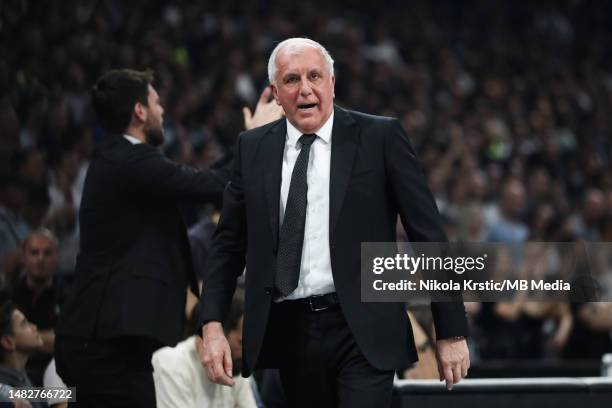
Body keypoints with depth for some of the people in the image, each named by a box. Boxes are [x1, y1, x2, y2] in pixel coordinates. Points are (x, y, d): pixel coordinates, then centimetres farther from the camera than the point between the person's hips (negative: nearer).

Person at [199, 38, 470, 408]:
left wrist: (451, 332, -3)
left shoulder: (379, 138, -1)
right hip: (289, 332, 4)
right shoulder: (253, 148, 9)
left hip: (361, 332, -3)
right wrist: (213, 325, 1)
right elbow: (229, 243, 13)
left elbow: (428, 235, -1)